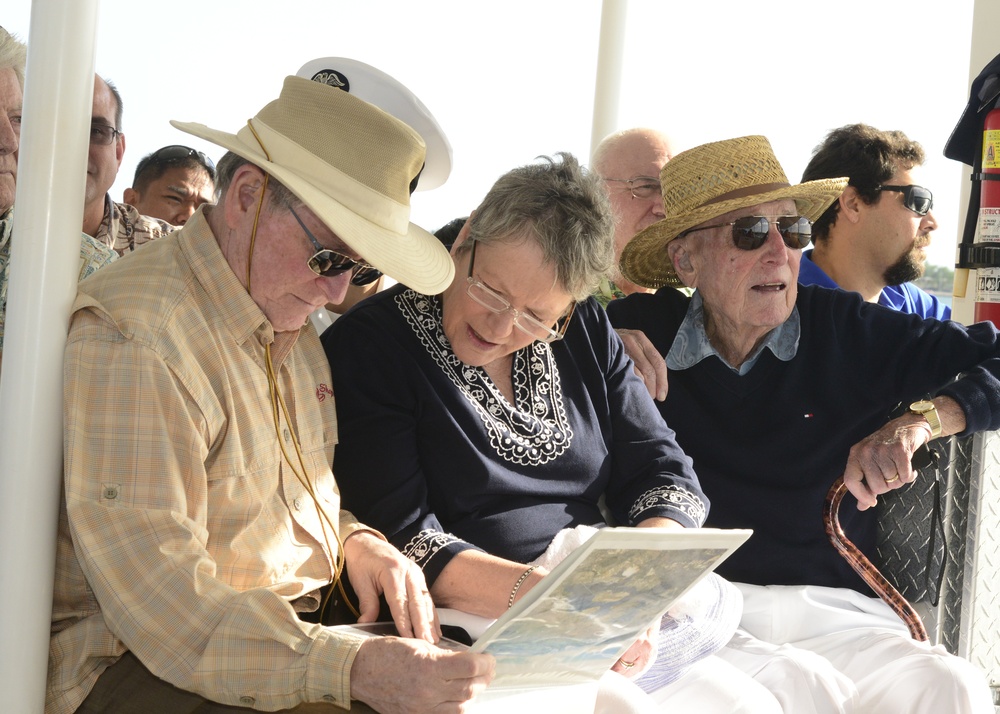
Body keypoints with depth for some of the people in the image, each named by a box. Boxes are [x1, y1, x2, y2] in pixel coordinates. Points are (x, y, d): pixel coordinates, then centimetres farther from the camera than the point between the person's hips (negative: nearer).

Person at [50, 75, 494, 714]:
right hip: (140, 660, -8)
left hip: (296, 632, 8)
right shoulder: (127, 339, -19)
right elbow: (161, 600, -25)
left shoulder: (291, 326, 11)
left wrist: (350, 539, 1)